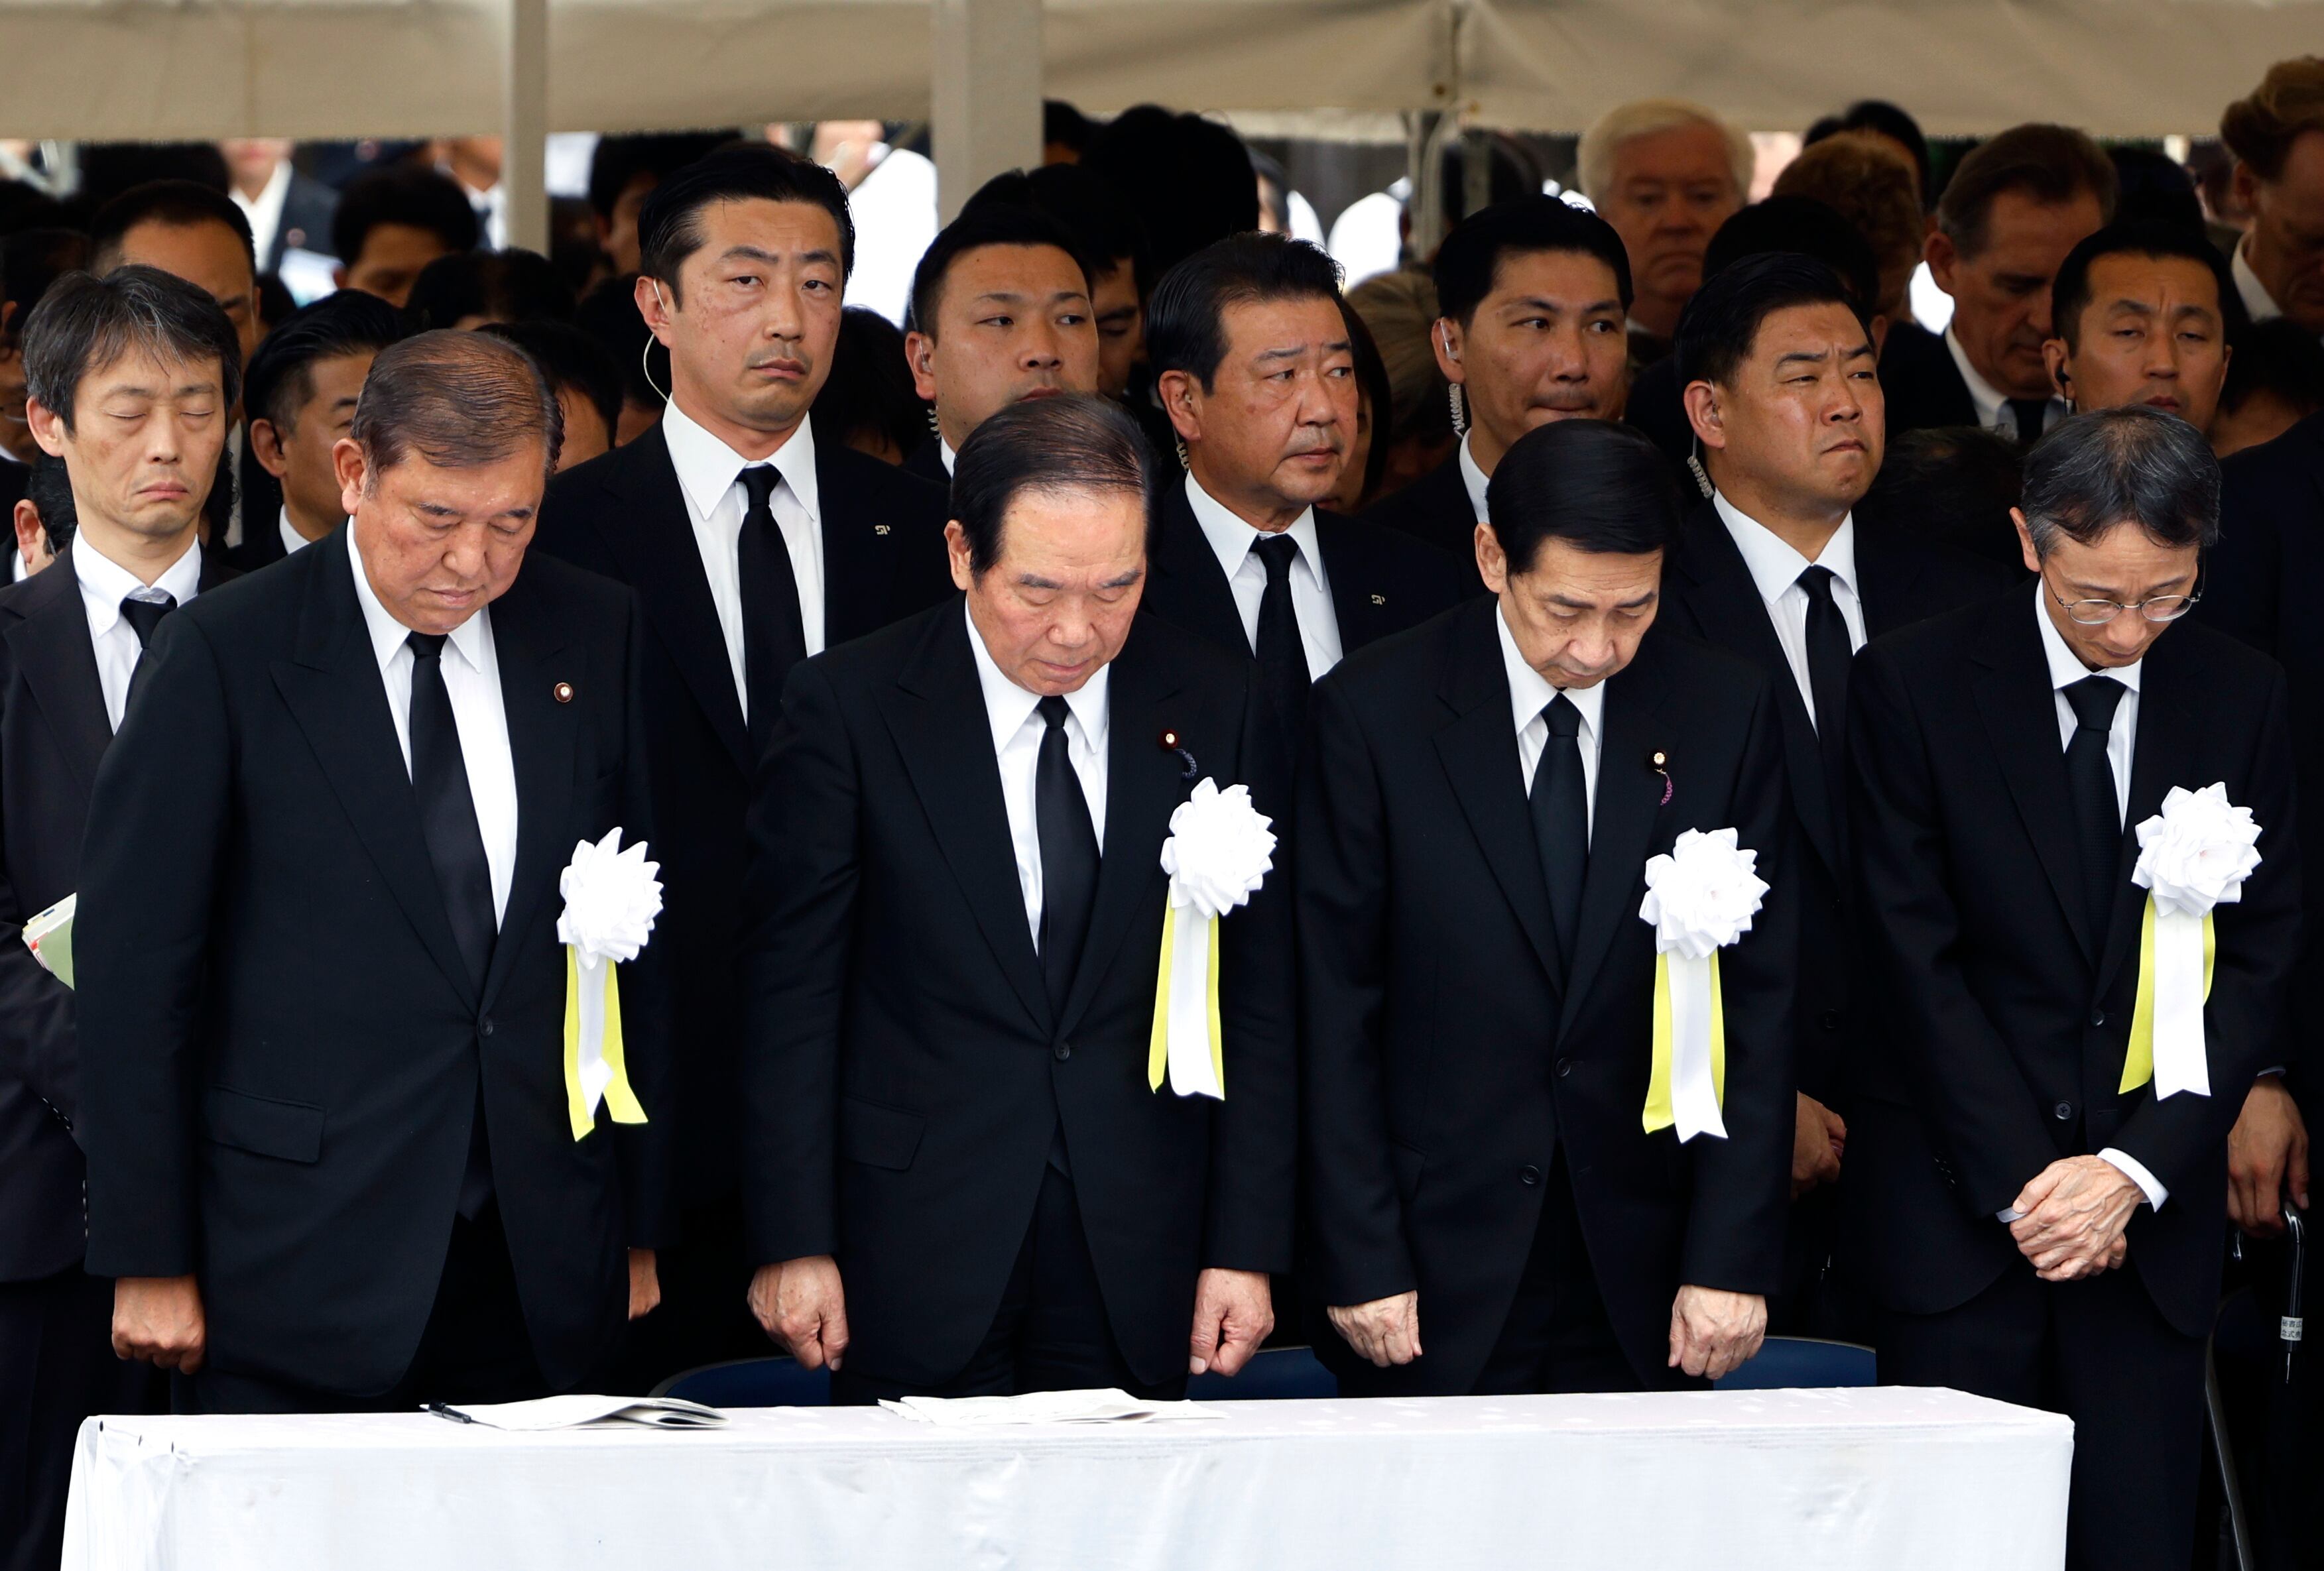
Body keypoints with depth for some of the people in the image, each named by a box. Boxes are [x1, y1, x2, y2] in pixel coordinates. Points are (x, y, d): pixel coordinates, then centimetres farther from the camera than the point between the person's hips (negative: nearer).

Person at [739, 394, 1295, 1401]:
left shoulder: (1215, 706, 4)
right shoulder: (848, 707, -3)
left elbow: (1256, 1000, 6)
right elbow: (792, 995, -1)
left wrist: (1247, 1246, 1)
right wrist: (792, 1243, -5)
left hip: (1137, 1263, 2)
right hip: (917, 1254, -2)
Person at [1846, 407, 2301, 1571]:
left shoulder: (2242, 699, 4)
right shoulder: (1912, 684, -3)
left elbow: (2260, 959, 3)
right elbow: (1916, 959, -4)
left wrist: (2137, 1168, -8)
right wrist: (2024, 1182, -9)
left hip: (2154, 1211, 2)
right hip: (1958, 1204, -2)